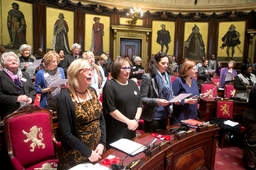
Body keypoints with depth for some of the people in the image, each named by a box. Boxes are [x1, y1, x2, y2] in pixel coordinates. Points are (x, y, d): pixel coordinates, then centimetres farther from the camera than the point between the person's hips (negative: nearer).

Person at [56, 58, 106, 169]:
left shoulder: (92, 91, 0)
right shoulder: (64, 97, -18)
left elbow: (101, 119, 5)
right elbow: (66, 134, -19)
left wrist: (102, 143, -5)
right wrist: (88, 152, -16)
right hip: (76, 155, -5)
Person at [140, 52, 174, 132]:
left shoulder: (167, 76, 7)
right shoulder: (148, 77, -15)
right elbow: (142, 99, -17)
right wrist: (157, 101, -30)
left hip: (164, 115, 7)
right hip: (152, 117, -7)